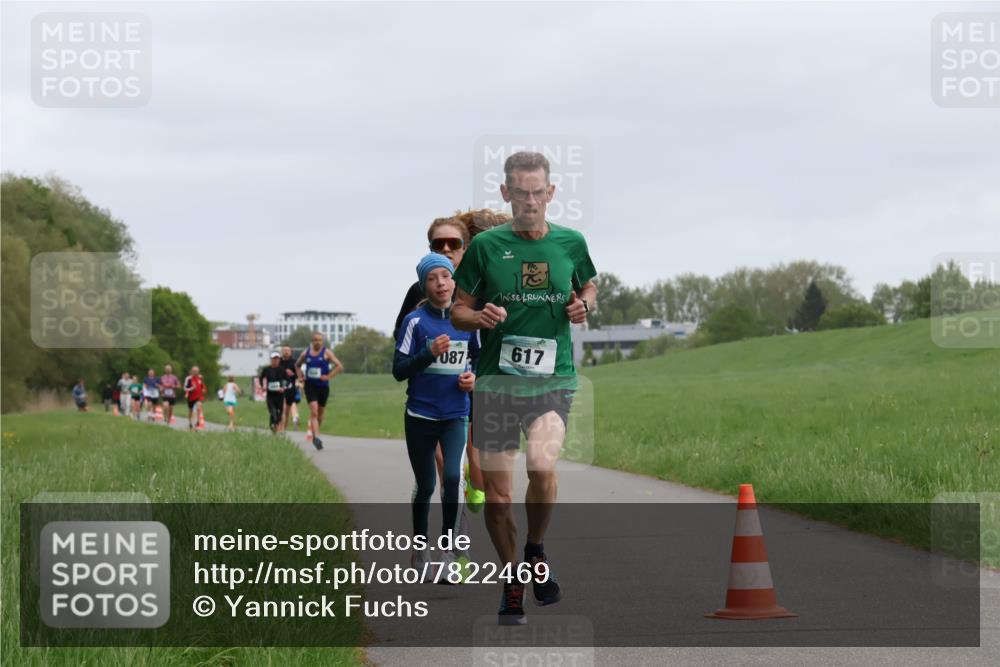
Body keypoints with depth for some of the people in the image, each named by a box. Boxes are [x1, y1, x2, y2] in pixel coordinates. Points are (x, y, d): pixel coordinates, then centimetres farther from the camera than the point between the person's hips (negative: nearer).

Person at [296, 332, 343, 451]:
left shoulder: (327, 352, -3)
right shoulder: (306, 353, 6)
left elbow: (339, 366, -7)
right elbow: (297, 365, 24)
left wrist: (328, 376, -14)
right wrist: (300, 376, 8)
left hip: (323, 386, 0)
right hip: (310, 386, 0)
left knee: (320, 414, 11)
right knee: (314, 412, -17)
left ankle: (315, 435, 33)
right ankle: (316, 438, -25)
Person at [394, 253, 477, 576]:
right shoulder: (415, 321, -6)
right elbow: (398, 370, -8)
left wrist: (473, 377, -4)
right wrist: (430, 353, -22)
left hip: (455, 416, 1)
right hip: (421, 416, -1)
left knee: (452, 477, -18)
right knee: (425, 486, 8)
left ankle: (448, 548, -7)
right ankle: (419, 547, 27)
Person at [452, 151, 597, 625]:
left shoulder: (571, 242, 5)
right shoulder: (486, 245, 1)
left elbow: (589, 287, 24)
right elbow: (457, 310, 7)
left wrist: (583, 306, 1)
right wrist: (478, 317, -15)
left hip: (554, 377, 0)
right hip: (496, 378, 1)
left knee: (542, 465, -26)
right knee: (496, 493, 1)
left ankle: (536, 551, 2)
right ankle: (512, 581, 23)